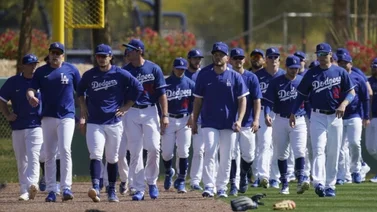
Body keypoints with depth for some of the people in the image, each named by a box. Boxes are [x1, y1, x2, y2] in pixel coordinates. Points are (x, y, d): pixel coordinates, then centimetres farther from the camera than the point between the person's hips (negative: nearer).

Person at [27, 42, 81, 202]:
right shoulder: (41, 72, 8)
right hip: (48, 117, 2)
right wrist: (31, 97, -25)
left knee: (65, 150, -16)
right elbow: (31, 89, 0)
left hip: (67, 116, -2)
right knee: (49, 154, 3)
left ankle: (66, 187, -17)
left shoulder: (71, 70, 4)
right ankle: (51, 190, 7)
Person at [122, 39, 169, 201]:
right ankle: (139, 189, 3)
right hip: (131, 113, 1)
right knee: (135, 151, -1)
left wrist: (164, 115, -6)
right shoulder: (125, 71, 4)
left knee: (154, 148, -9)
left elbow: (162, 94, 0)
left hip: (150, 111, -1)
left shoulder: (154, 69, 0)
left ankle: (151, 181, 13)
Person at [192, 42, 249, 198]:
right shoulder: (204, 76, 5)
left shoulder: (235, 77, 2)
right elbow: (198, 100, 10)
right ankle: (209, 187, -18)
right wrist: (194, 121, 6)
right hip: (210, 123, -1)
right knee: (210, 154, -14)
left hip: (229, 124, 1)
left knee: (226, 158, 5)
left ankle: (222, 188, 14)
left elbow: (242, 100, 1)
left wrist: (239, 120, -12)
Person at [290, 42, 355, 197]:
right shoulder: (311, 74, 4)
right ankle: (319, 183, -27)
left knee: (333, 153, 5)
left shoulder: (340, 72, 4)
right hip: (318, 117, -1)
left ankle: (330, 185, 12)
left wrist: (344, 104, -14)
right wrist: (293, 113, 3)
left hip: (335, 117, 1)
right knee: (319, 150, -15)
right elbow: (301, 95, 9)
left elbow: (351, 92, 5)